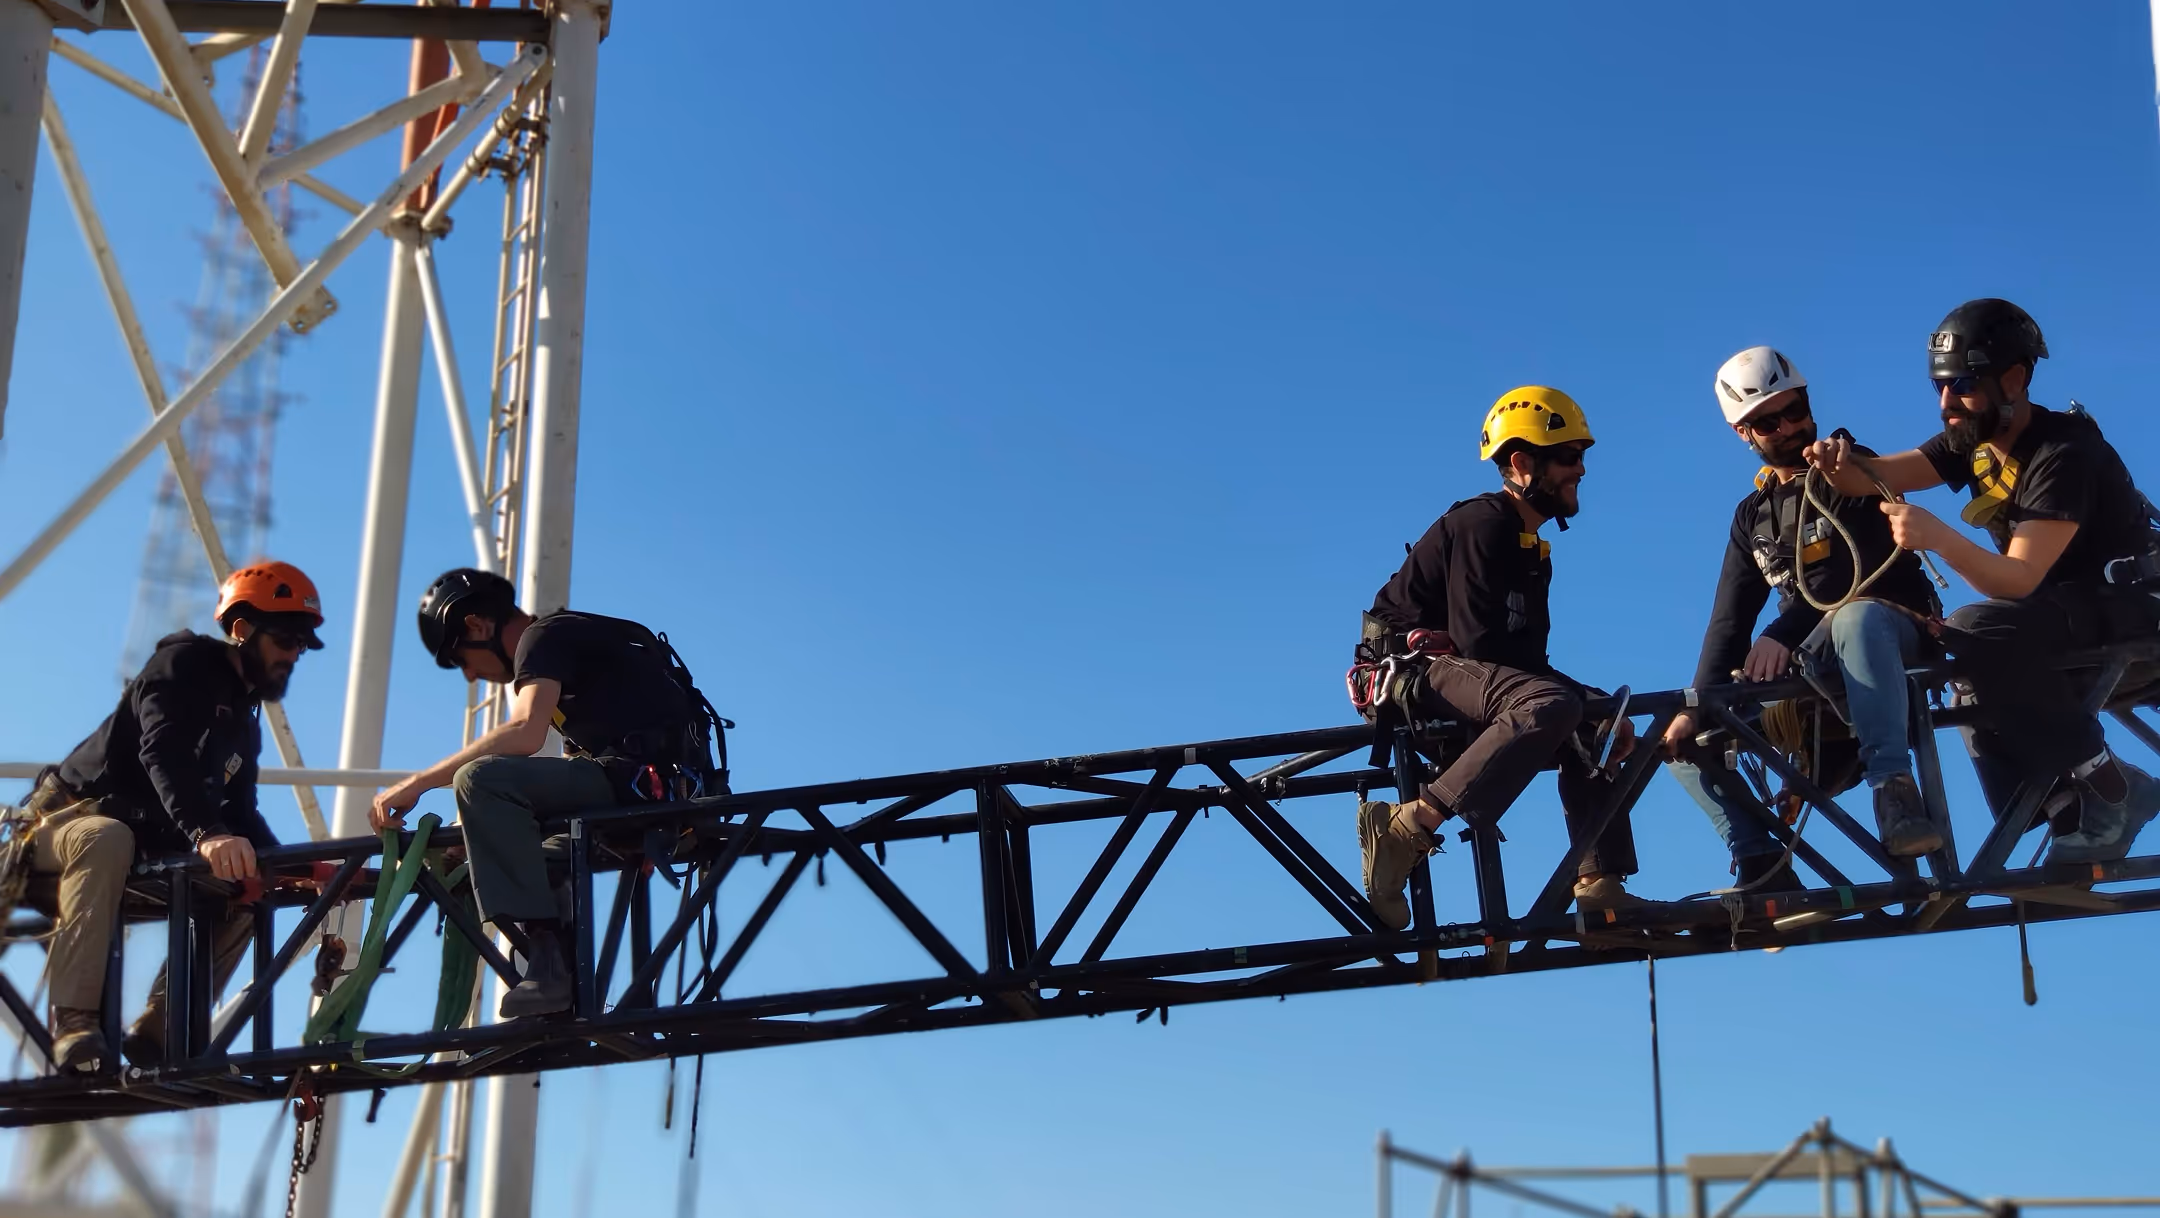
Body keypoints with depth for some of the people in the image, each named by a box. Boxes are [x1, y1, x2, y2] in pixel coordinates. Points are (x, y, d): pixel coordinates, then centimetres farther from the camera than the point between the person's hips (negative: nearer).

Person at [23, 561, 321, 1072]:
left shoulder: (244, 722, 14)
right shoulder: (186, 664, -12)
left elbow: (239, 813, 11)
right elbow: (164, 755, -30)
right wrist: (208, 835, -47)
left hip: (143, 846, 8)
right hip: (67, 818, -8)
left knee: (244, 887, -9)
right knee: (106, 839, -40)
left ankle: (160, 1027, -8)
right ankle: (74, 1023, -43)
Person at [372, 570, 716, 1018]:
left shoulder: (544, 637, -2)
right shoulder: (570, 642, 28)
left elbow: (525, 734, -21)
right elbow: (576, 761, 27)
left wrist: (418, 783, -16)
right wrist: (473, 832, 24)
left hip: (647, 780, -11)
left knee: (480, 779, -21)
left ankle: (549, 959, -24)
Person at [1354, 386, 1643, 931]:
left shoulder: (1530, 551, 20)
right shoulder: (1483, 525, -12)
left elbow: (1525, 654, 15)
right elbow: (1482, 646, -20)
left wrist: (1597, 707, -1)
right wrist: (1574, 691, -13)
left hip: (1448, 666, 10)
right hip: (1410, 664, -10)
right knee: (1551, 706, -32)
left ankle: (1598, 884, -4)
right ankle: (1405, 829, -37)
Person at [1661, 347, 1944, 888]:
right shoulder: (1752, 517, 16)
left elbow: (1860, 567, -18)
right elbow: (1729, 620, 6)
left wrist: (1781, 634, -30)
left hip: (1893, 632, -6)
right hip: (1812, 661, 6)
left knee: (1856, 618, -43)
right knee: (1685, 739, -6)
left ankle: (1894, 794, -49)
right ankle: (1763, 868, -15)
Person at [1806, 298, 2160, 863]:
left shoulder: (2064, 454, -24)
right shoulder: (1972, 440, 1)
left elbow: (2020, 580, -32)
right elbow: (1884, 474, -15)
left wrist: (1938, 536, -48)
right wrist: (1843, 465, -38)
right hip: (2057, 609, 9)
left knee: (1977, 633, -31)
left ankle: (2103, 782, -19)